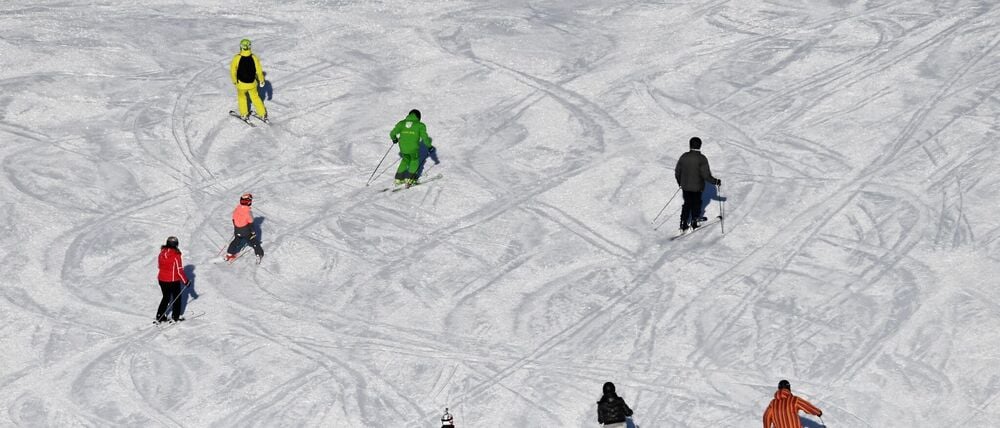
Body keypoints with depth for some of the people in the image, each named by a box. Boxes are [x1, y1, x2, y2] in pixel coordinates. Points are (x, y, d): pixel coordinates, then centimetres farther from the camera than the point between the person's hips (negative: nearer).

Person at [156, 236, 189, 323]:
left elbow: (160, 266, 10)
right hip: (173, 281, -5)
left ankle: (160, 316, 15)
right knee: (177, 298, 14)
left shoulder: (162, 253, -2)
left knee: (166, 297, 19)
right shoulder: (176, 255, -19)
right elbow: (179, 270, -17)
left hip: (162, 279, 5)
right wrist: (185, 281, -6)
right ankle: (175, 316, 19)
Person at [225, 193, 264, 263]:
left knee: (236, 240, 26)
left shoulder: (237, 209, -6)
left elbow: (234, 219, 7)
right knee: (254, 241, 13)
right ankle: (259, 254, 18)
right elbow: (250, 223, -18)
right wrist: (253, 232, -5)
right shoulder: (248, 211, -24)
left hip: (237, 230, 5)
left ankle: (229, 254, 28)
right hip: (246, 231, -5)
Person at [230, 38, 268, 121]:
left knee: (241, 97, 26)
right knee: (255, 97, 22)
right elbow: (259, 70, -8)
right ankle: (263, 114, 27)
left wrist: (234, 80, 6)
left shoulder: (237, 58, -21)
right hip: (252, 83, 1)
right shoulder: (254, 57, -17)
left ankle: (244, 114, 31)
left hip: (241, 84, -1)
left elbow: (233, 70, -12)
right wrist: (261, 80, 9)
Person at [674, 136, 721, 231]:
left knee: (687, 204, 17)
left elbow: (677, 172, 3)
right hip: (697, 187, -3)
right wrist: (716, 181, -5)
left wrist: (680, 182, 20)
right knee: (696, 204, 16)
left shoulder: (684, 157, -5)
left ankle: (683, 224, 14)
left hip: (685, 186, 3)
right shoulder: (702, 159, -16)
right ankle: (694, 223, 20)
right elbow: (706, 175, -19)